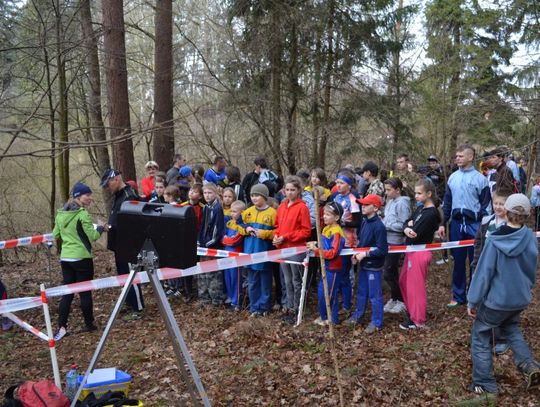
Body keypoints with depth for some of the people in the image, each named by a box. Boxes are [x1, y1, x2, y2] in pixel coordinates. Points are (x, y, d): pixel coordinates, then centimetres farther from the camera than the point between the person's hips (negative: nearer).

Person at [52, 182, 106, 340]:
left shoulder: (60, 214, 7)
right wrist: (100, 228, 4)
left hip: (65, 258, 6)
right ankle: (89, 325, 16)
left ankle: (62, 327, 4)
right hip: (82, 258, -6)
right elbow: (92, 236, -14)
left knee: (67, 292, 9)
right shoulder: (83, 214, -14)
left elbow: (56, 235, 15)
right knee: (85, 292, 5)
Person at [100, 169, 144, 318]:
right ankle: (129, 303, 31)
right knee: (123, 275, 18)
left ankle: (138, 308, 8)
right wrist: (108, 226, 8)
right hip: (119, 244, 10)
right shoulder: (117, 196, 12)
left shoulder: (129, 197, -20)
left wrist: (110, 228, -22)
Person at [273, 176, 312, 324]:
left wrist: (286, 237, -15)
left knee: (296, 281, 4)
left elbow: (306, 231, -12)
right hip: (283, 249, 7)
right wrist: (276, 236, -3)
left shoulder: (302, 207, -10)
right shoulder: (282, 206, 9)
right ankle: (290, 309, 25)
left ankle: (297, 311, 14)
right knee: (287, 281, 15)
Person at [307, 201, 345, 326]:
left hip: (333, 269, -9)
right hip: (326, 267, 9)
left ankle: (333, 319, 20)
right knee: (321, 292, 17)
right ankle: (324, 316, 31)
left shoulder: (336, 233, -22)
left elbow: (332, 253, -25)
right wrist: (316, 244, 1)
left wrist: (317, 250, -25)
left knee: (329, 294, 4)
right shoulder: (326, 229, 6)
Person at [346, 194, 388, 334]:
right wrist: (357, 253, 1)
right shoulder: (364, 222, 0)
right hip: (364, 264, 8)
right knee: (361, 291, 23)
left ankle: (376, 322, 20)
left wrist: (365, 254, -21)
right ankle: (358, 314, 40)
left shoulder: (379, 226, -23)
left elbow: (382, 250, -24)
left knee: (375, 295, 6)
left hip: (374, 266, -8)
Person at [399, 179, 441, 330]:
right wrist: (407, 229, -19)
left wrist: (411, 226, -7)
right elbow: (406, 223, 2)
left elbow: (415, 235, -25)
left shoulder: (431, 214, -19)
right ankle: (412, 310, 37)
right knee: (403, 282, 20)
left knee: (416, 286, 2)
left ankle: (417, 320, 15)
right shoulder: (420, 208, 9)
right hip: (411, 251, 9)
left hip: (420, 253, -9)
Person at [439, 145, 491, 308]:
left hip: (474, 224, -4)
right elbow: (447, 202, 12)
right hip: (456, 223, 4)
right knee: (458, 261, 10)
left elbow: (485, 204, -5)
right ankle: (458, 296, 20)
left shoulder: (480, 178, -6)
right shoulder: (452, 177, 7)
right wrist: (442, 223, 8)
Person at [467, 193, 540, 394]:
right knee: (511, 328, 31)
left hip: (496, 299, -5)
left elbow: (483, 273, -17)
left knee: (480, 336, 12)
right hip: (521, 298, 5)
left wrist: (472, 301, -7)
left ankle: (485, 384, 14)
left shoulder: (494, 240, -21)